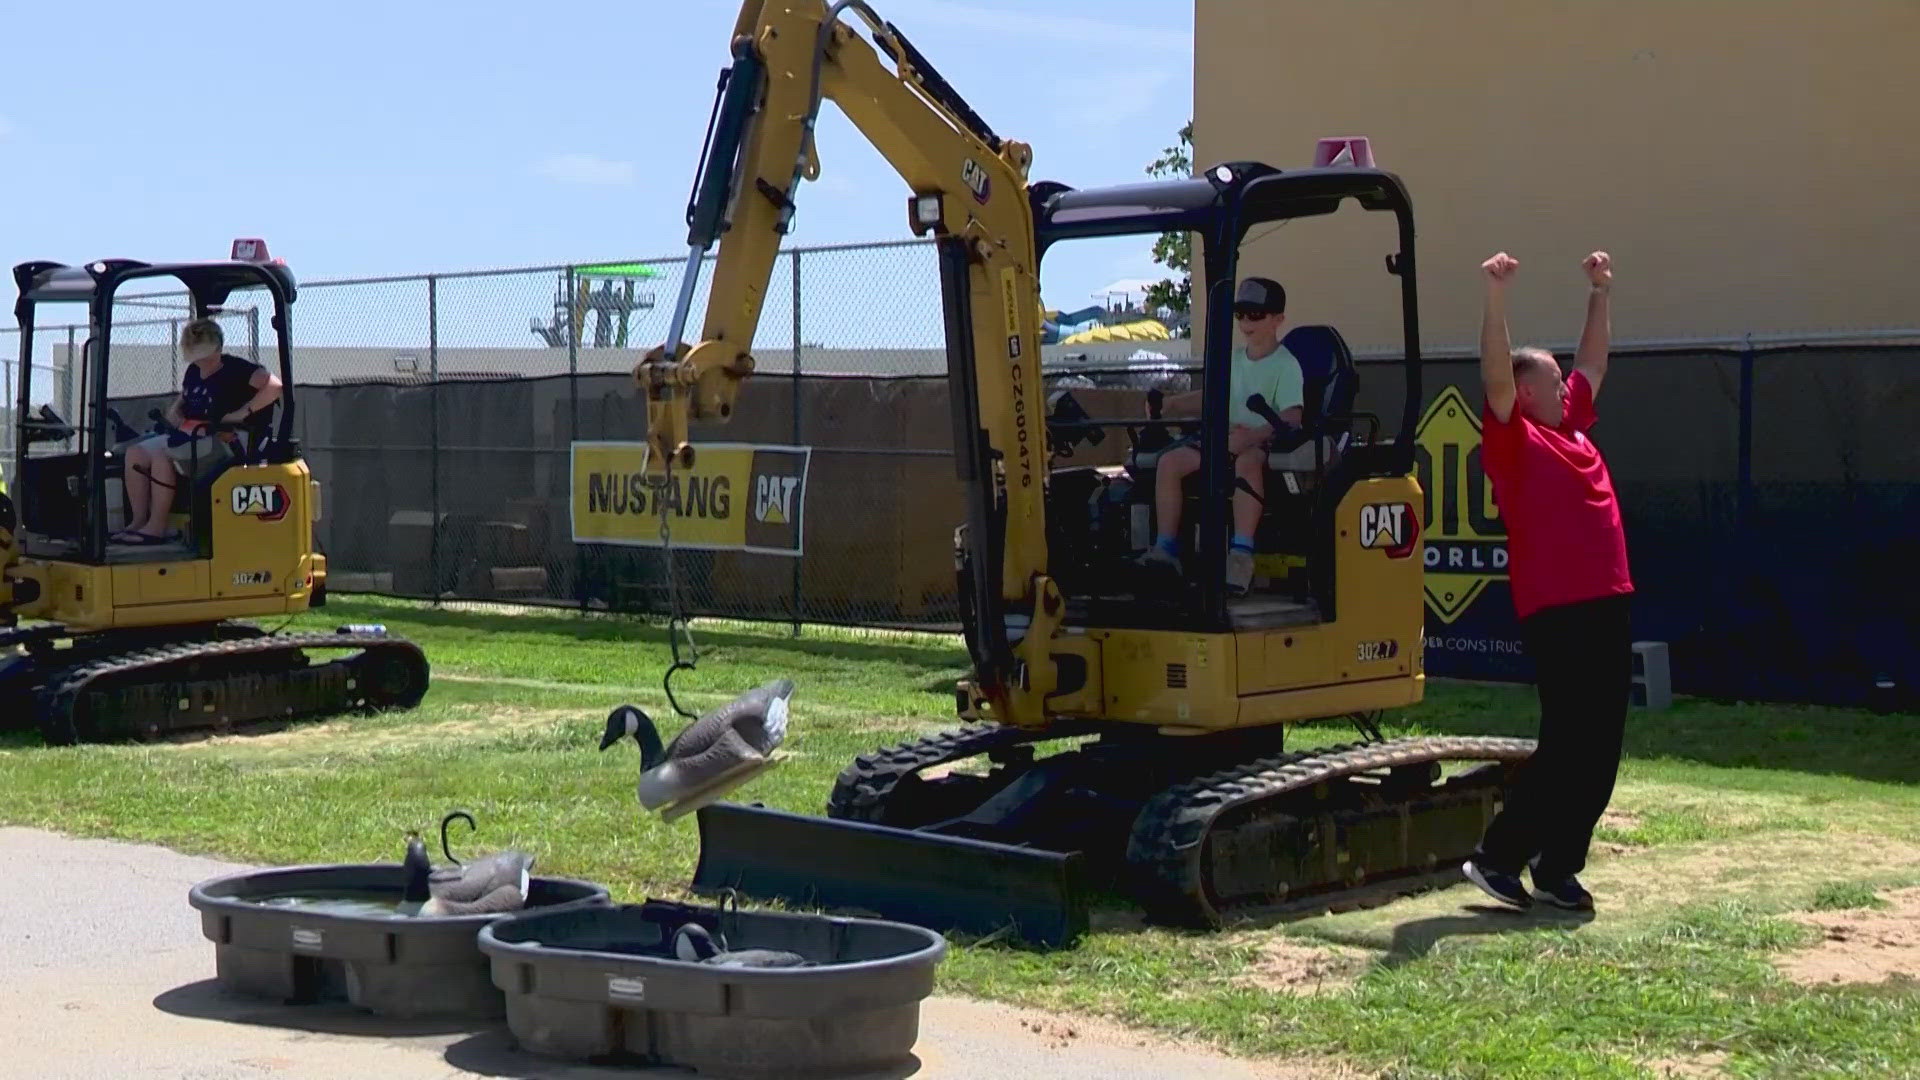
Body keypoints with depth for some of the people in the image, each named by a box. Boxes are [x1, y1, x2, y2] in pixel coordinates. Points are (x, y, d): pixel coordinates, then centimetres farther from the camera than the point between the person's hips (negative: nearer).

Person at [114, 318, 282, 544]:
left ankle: (157, 526, -24)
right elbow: (182, 401, 31)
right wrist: (174, 412, 6)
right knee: (135, 453, -8)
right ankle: (139, 521, -9)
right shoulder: (193, 372, 18)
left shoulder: (235, 369, -8)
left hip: (220, 443, -9)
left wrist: (243, 412, -23)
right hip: (187, 439, 9)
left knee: (160, 455, -28)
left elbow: (274, 386, -20)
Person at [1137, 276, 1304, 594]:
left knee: (1247, 461, -42)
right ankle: (1166, 548, -10)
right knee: (1170, 461, -12)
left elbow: (1291, 419, -18)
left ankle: (1242, 553, -46)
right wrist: (1171, 406, 8)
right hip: (1229, 437, 7)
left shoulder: (1286, 365, -6)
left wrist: (1251, 436, -32)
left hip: (1268, 442, -7)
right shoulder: (1234, 359, 16)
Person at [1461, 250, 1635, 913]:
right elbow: (1495, 376, -20)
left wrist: (1600, 295, 29)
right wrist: (1496, 298, -28)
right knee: (1567, 743, -9)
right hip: (1556, 610, -8)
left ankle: (1558, 869, 13)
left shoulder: (1572, 426, 17)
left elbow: (1594, 363, 30)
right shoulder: (1513, 439, -5)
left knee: (1600, 747, 7)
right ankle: (1497, 856, 0)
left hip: (1607, 605, 8)